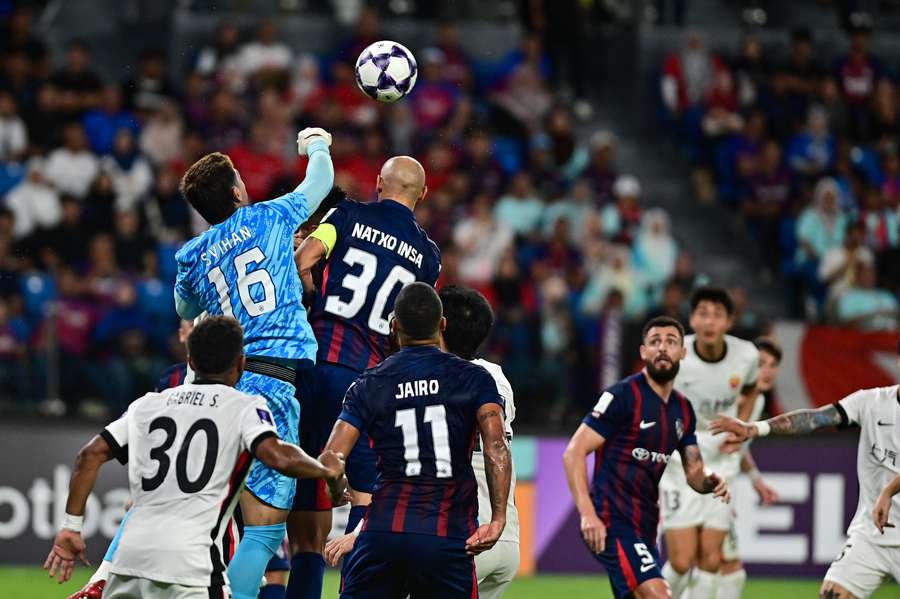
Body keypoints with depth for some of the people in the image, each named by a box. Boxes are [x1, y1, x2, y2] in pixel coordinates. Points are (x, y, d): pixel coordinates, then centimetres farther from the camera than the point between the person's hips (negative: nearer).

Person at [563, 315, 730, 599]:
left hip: (645, 527, 9)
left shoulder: (683, 409, 13)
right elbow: (574, 453, -13)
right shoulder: (623, 395, -9)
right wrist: (587, 513, -24)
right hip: (613, 523, -9)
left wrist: (710, 482, -6)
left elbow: (693, 471, 20)